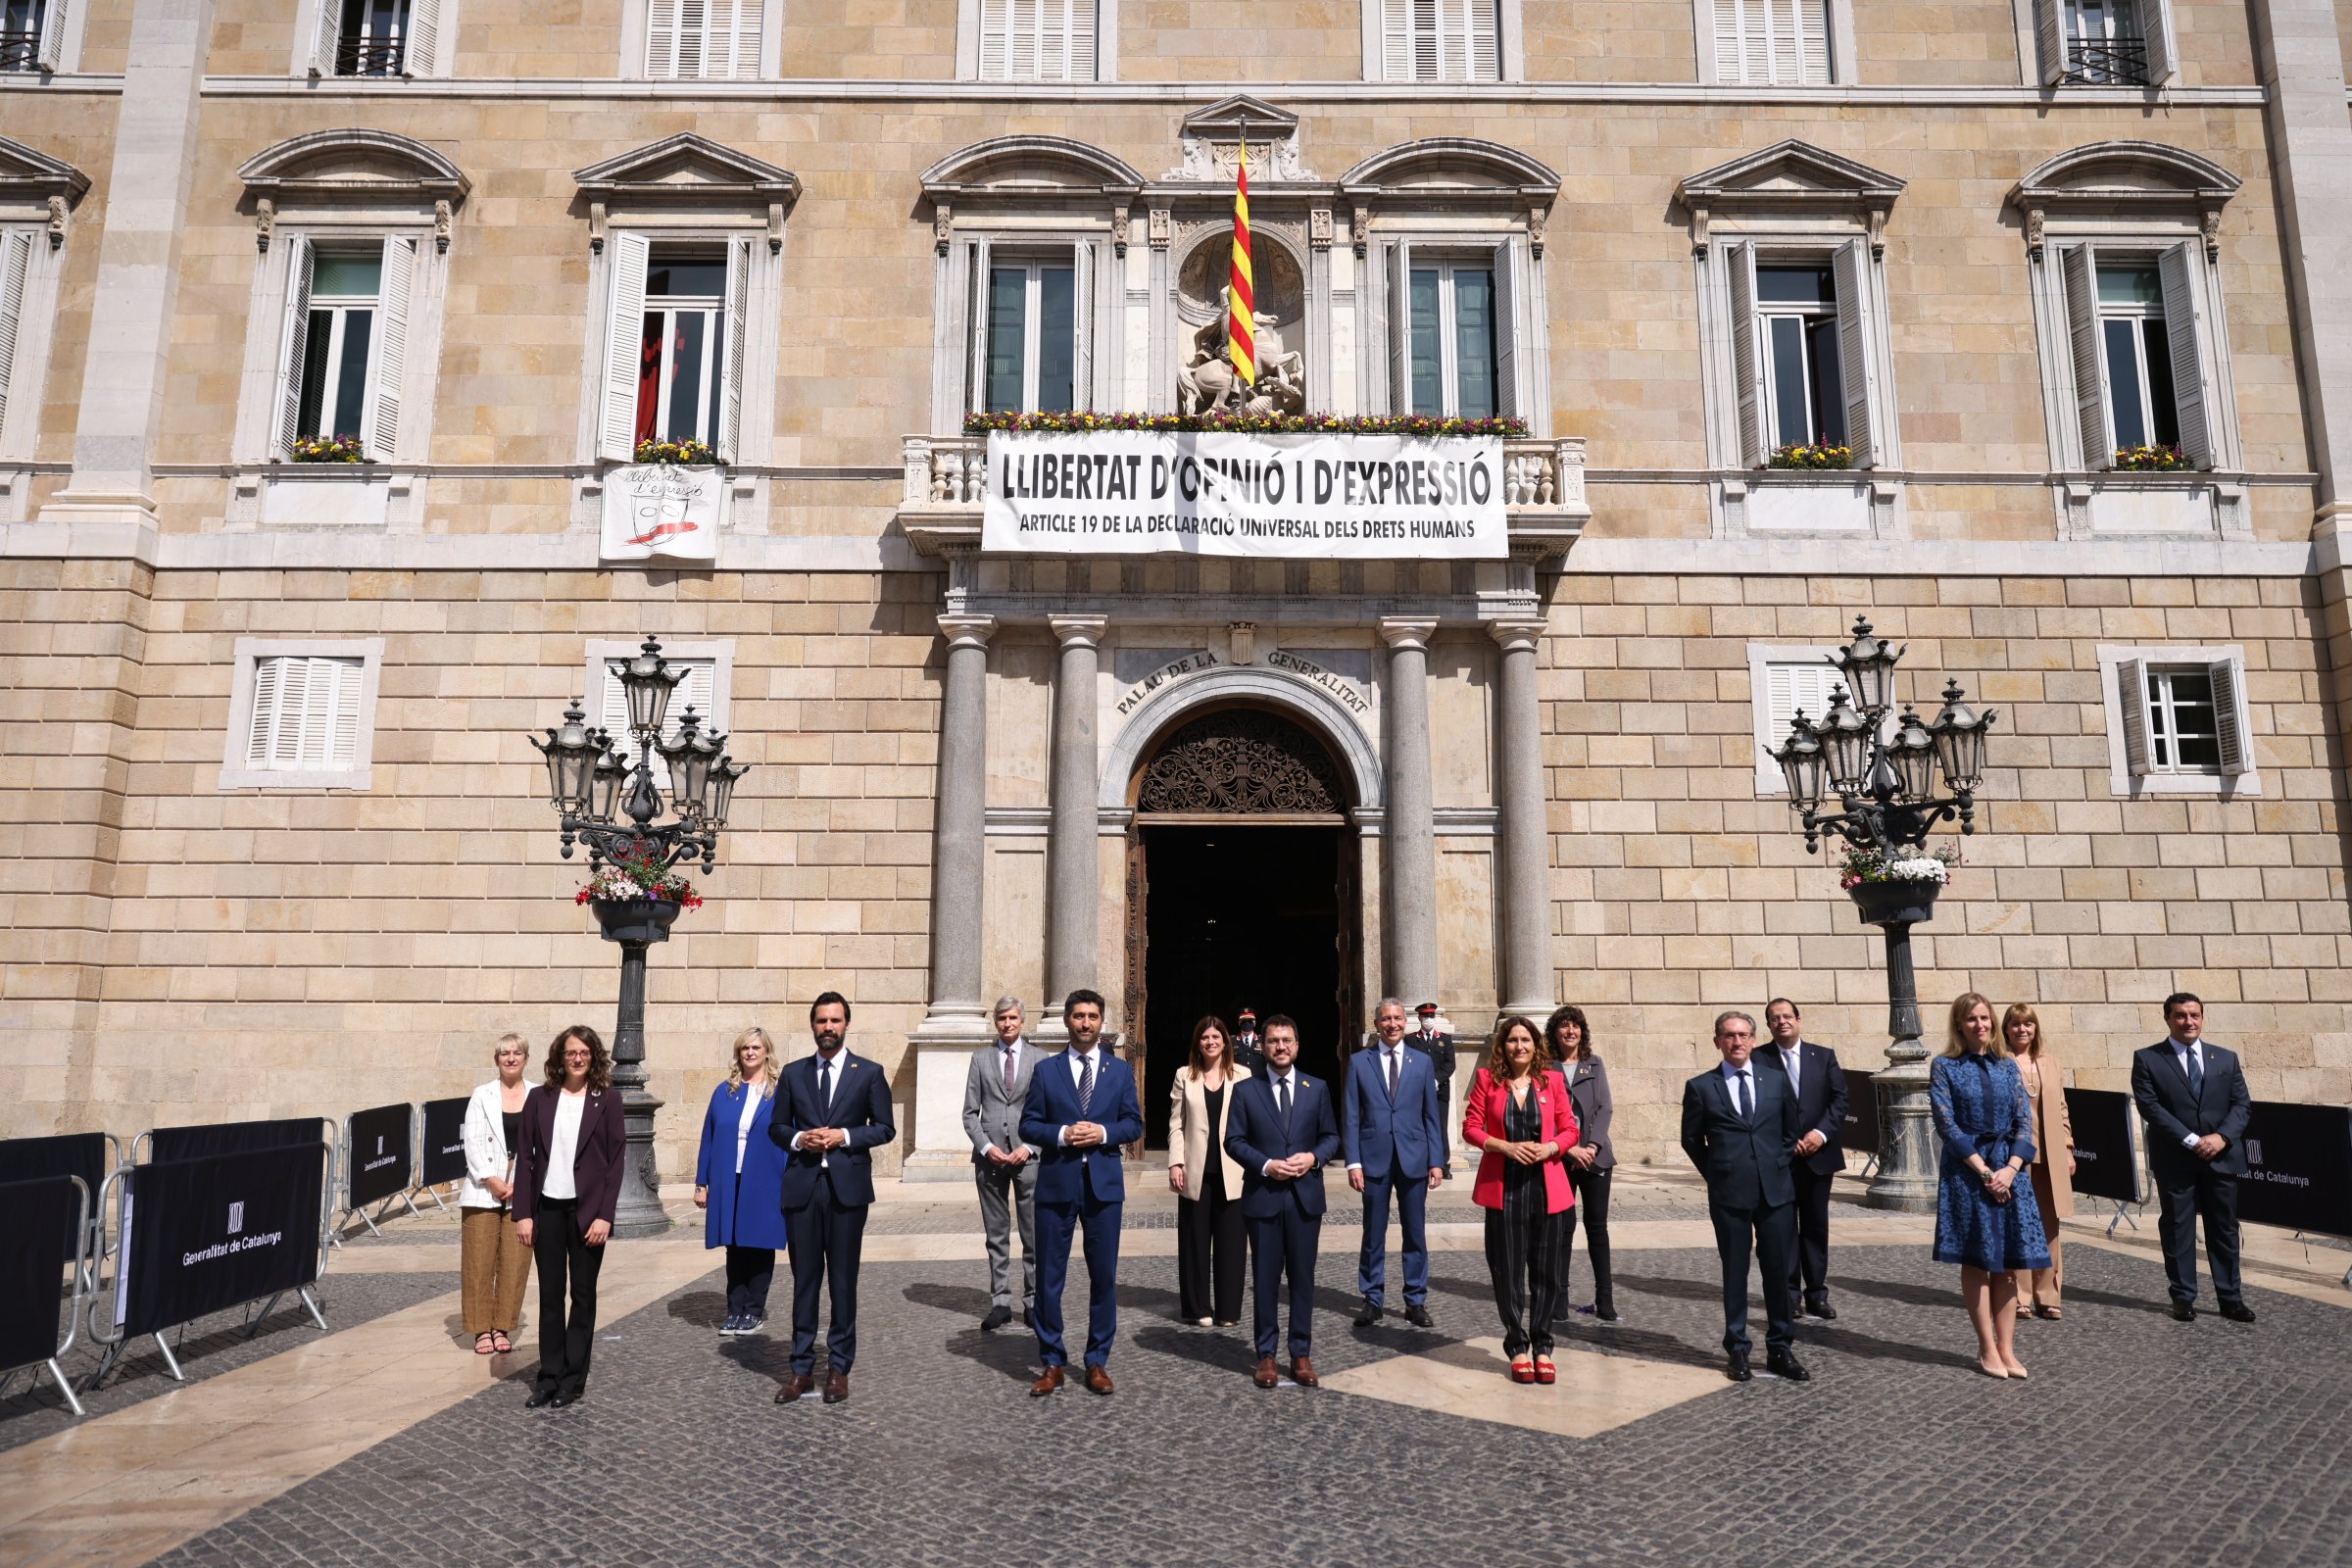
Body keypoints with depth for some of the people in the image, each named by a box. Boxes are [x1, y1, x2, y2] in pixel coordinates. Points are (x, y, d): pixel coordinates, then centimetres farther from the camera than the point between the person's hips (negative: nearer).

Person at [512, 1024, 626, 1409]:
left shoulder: (606, 1100, -1)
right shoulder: (539, 1098, 4)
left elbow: (616, 1159, -4)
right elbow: (525, 1157, 4)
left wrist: (604, 1215, -11)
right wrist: (523, 1213, -3)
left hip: (587, 1210, -2)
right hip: (547, 1208, 2)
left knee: (583, 1294, 5)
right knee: (550, 1295, 7)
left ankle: (573, 1380, 14)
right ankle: (549, 1377, 16)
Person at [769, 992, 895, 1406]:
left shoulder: (869, 1072, 3)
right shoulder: (793, 1073, 10)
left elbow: (885, 1128, 3)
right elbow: (776, 1127, 12)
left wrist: (845, 1136, -11)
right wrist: (798, 1138, -8)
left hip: (847, 1185, -2)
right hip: (802, 1185, 2)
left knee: (843, 1279, 4)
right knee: (804, 1278, 6)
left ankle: (839, 1368, 14)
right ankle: (802, 1368, 14)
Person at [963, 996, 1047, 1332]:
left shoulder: (1039, 1059, 5)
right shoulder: (981, 1058, 8)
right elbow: (970, 1112, 6)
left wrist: (1029, 1147, -8)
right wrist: (987, 1147, -8)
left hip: (1029, 1154, -1)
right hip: (990, 1155, 1)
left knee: (1034, 1235, 2)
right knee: (996, 1235, 7)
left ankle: (1033, 1302, 11)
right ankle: (1000, 1302, 13)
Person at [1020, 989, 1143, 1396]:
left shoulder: (1120, 1070, 8)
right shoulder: (1046, 1071, 5)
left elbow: (1134, 1124, 5)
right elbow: (1028, 1124, 3)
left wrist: (1103, 1133, -13)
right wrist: (1061, 1134, -15)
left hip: (1104, 1183, 1)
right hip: (1056, 1183, 0)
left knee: (1104, 1276, 6)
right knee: (1049, 1276, 3)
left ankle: (1098, 1362, 19)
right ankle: (1052, 1363, 16)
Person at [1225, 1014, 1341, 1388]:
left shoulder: (1317, 1088, 6)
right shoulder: (1246, 1089, 1)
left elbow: (1331, 1136, 8)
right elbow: (1234, 1141, 0)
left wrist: (1313, 1157, -11)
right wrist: (1266, 1165, -14)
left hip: (1305, 1196, 1)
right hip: (1263, 1196, -1)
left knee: (1303, 1277, 7)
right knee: (1265, 1279, 6)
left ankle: (1302, 1353, 18)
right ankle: (1266, 1354, 16)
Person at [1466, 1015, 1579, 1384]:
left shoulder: (1552, 1080, 6)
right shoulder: (1487, 1079, 3)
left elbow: (1570, 1130, 8)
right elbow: (1471, 1127, 1)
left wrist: (1551, 1147, -12)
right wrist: (1504, 1146, -14)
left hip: (1548, 1188, 1)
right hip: (1503, 1188, -1)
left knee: (1548, 1272, 6)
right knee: (1508, 1272, 4)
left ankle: (1542, 1348, 19)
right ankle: (1517, 1348, 17)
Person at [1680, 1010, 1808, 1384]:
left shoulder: (1776, 1082, 8)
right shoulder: (1701, 1087, 1)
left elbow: (1792, 1131, 17)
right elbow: (1691, 1139, 8)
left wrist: (1778, 1166, 9)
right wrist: (1716, 1173, 5)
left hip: (1776, 1189, 2)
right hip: (1729, 1193, -2)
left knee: (1779, 1270, 5)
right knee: (1734, 1272, 5)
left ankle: (1780, 1349, 17)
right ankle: (1737, 1350, 14)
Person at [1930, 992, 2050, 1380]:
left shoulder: (2007, 1066, 9)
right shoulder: (1944, 1067, -2)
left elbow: (2025, 1120, 4)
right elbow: (1947, 1125, -7)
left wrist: (2010, 1168, -10)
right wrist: (1984, 1171, -13)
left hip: (2009, 1169, 3)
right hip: (1966, 1169, -3)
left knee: (2008, 1261, 4)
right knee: (1976, 1260, 2)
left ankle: (2006, 1348, 10)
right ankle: (1987, 1349, 8)